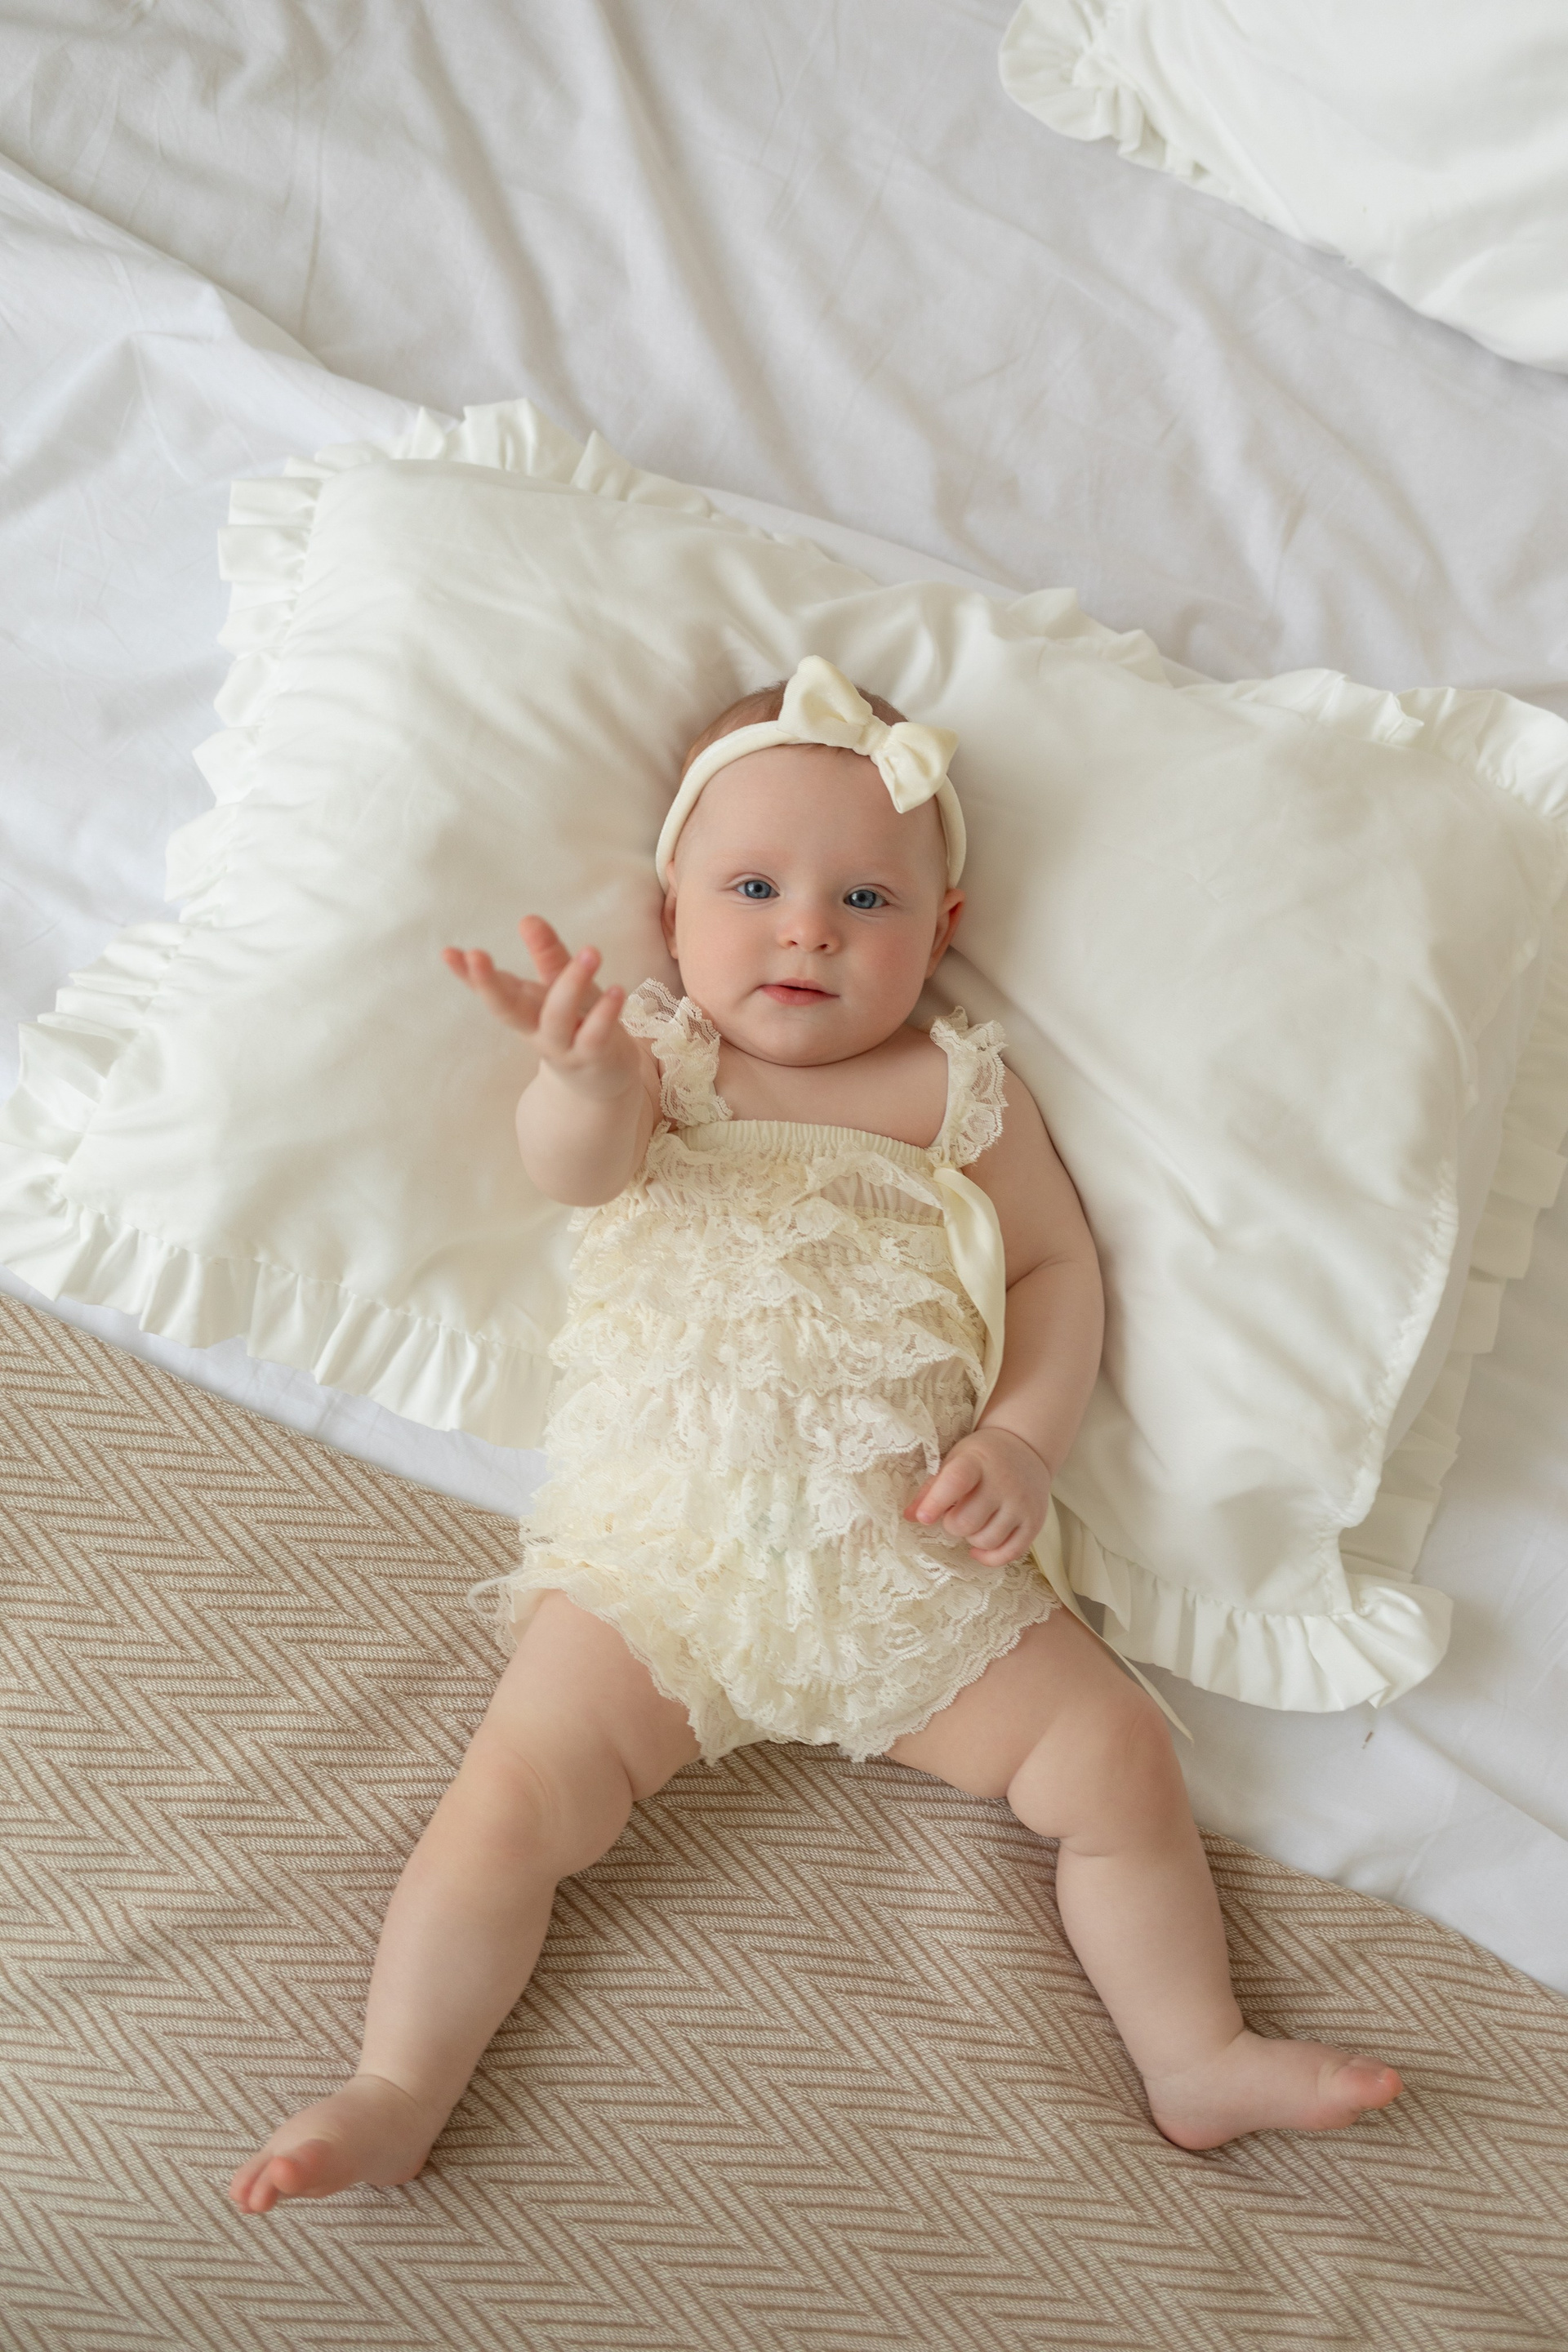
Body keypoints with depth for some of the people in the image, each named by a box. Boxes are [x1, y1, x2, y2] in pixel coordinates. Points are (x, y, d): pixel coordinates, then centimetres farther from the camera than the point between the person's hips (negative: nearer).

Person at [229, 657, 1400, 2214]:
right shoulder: (659, 1055, 5)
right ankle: (397, 2094, -4)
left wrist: (1023, 1440, -7)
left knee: (1116, 1754, -4)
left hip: (912, 1557, 2)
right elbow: (574, 1167, -17)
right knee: (514, 1796, -15)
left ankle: (1199, 2060, 11)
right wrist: (587, 1085, -43)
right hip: (661, 1553, -1)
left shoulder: (956, 1087, 10)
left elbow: (1056, 1264, 11)